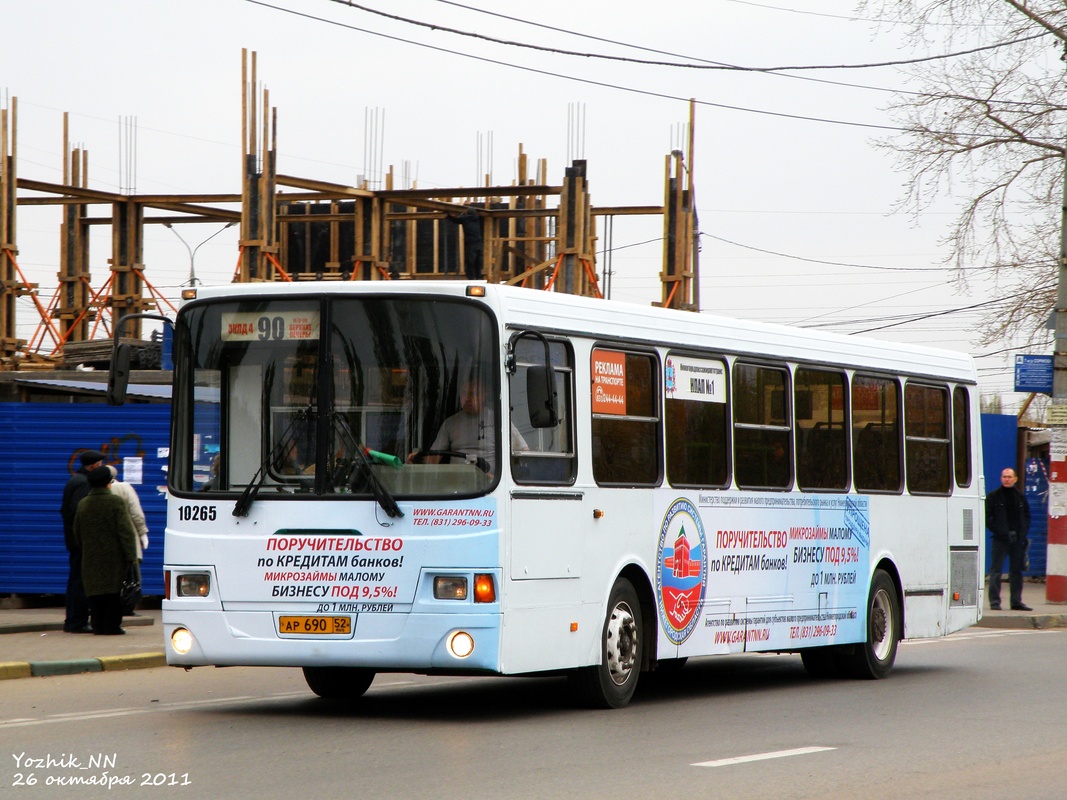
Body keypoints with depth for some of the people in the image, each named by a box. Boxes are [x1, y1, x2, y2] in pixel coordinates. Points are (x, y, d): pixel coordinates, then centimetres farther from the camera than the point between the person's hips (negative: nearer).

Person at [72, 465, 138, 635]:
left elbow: (77, 534, 12)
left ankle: (98, 625, 6)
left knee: (96, 593, 8)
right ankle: (111, 625, 0)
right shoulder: (116, 502, -10)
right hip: (114, 557, -4)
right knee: (114, 594, 1)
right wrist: (131, 556, -11)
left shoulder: (83, 504, 4)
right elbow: (126, 531, -13)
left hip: (91, 558, 4)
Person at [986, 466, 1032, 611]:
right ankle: (994, 601, -4)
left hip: (1017, 539, 4)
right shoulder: (993, 496, 0)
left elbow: (1027, 516, 17)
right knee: (996, 569, -6)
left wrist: (1024, 532, 2)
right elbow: (987, 517, -3)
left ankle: (1016, 601, 14)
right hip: (1000, 539, -4)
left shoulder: (1020, 497, 12)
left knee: (1016, 571, 8)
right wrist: (996, 530, -14)